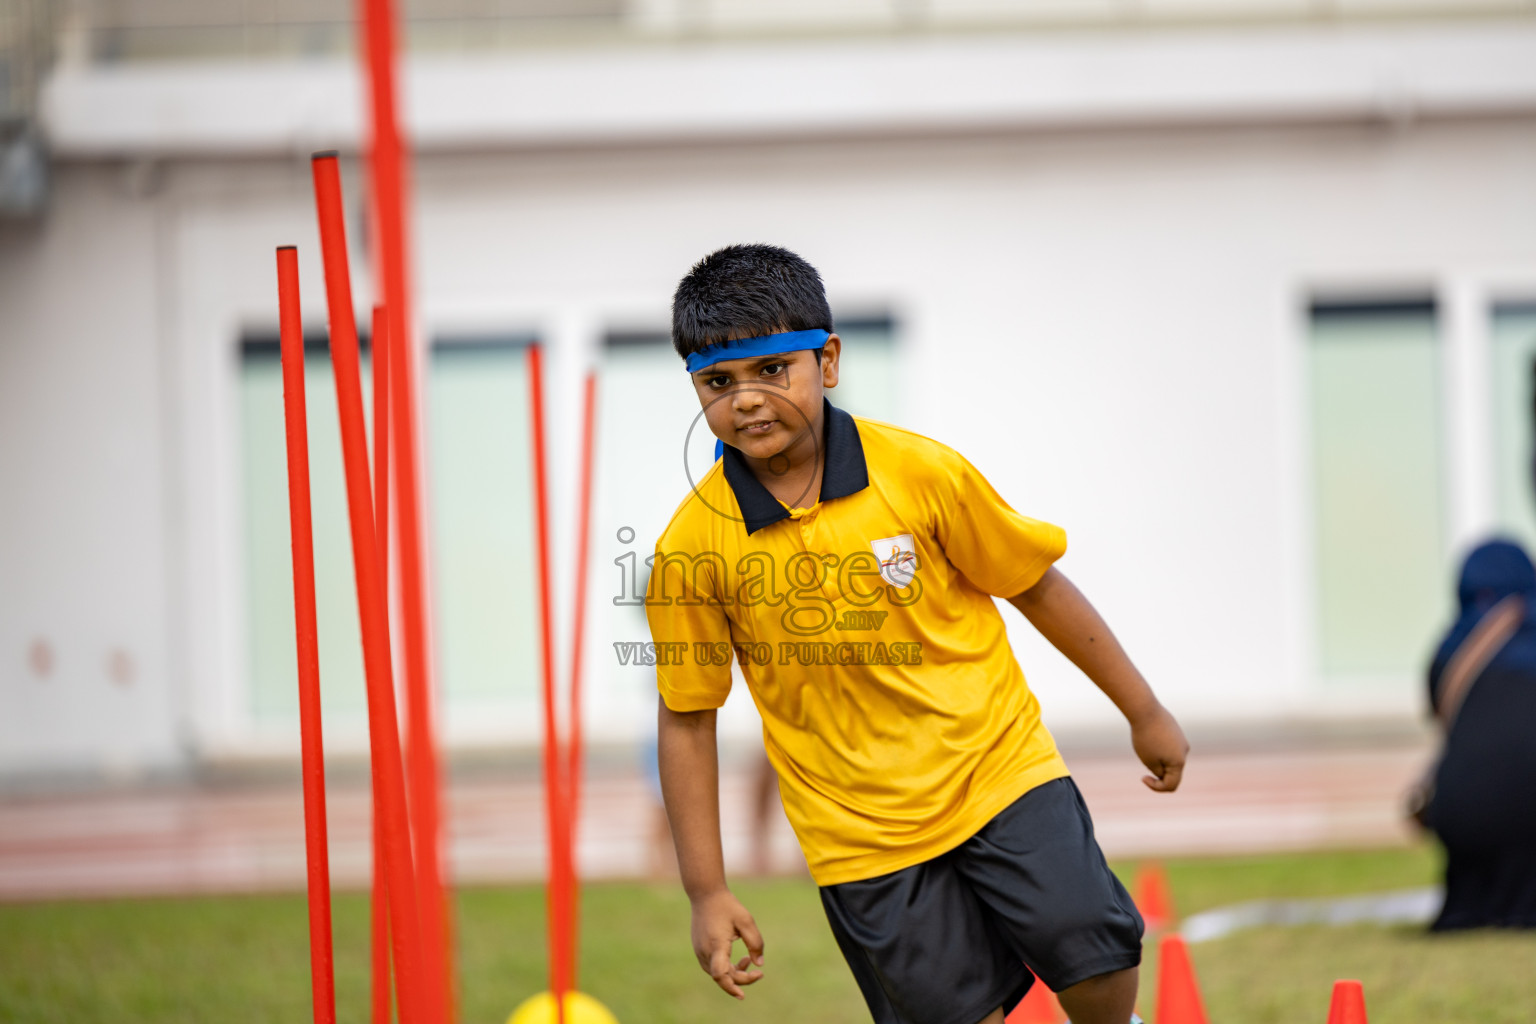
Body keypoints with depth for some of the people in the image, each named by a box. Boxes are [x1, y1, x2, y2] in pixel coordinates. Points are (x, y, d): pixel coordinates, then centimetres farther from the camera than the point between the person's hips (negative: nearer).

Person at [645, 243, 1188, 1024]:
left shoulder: (920, 472, -12)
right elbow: (686, 719, -2)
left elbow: (1035, 585, 1)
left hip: (999, 770, 0)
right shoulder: (692, 548, -11)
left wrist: (1144, 712, 9)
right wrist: (707, 892, -3)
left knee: (1097, 961, -9)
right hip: (858, 834, 0)